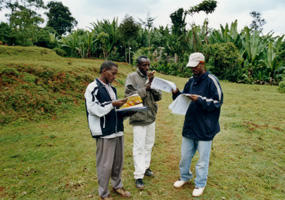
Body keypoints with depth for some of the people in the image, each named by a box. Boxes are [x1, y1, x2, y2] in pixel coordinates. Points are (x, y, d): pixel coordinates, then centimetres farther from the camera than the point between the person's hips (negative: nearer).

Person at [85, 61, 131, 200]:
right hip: (104, 133, -7)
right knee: (105, 164, 4)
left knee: (118, 161, 16)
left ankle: (117, 185, 36)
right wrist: (113, 104, -20)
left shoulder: (112, 88, 14)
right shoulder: (93, 88, -9)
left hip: (118, 130, 7)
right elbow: (96, 110, -15)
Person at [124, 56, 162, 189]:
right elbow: (129, 96, -15)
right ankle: (139, 176, 11)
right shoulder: (132, 77, -8)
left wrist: (153, 84, -12)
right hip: (139, 118, -6)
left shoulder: (150, 77, 8)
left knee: (149, 144, 17)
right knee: (139, 147, -1)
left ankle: (145, 167, 35)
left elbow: (158, 97, 3)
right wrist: (144, 89, -21)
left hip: (151, 116, 6)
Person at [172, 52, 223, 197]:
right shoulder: (191, 81, 8)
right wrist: (177, 94, -6)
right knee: (185, 155, 18)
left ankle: (200, 184, 29)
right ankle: (184, 177, 41)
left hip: (205, 128, -6)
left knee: (203, 158, 10)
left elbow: (217, 102, -14)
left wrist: (199, 99, -24)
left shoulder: (211, 81, -11)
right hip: (189, 125, 6)